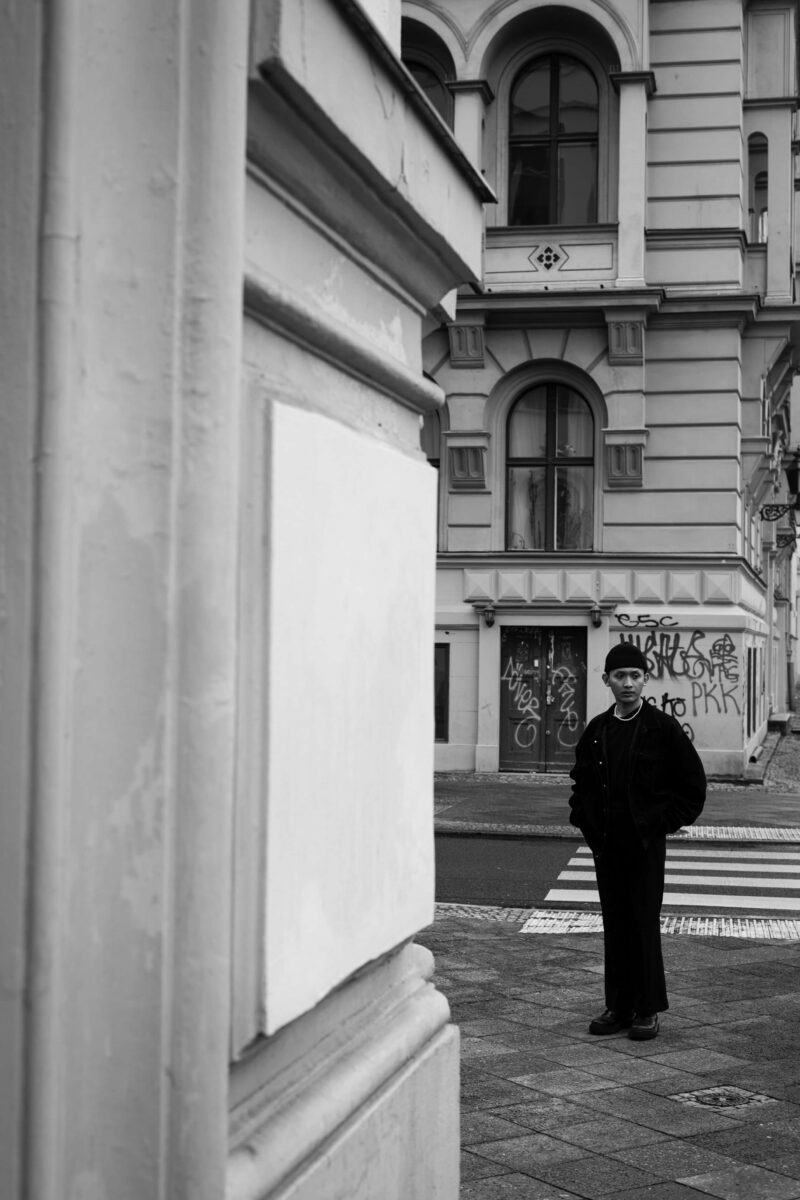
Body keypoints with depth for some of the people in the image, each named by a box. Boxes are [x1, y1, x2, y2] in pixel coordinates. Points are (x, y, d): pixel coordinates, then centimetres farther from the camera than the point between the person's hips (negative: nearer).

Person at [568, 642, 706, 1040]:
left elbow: (693, 783, -1)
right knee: (614, 925, 9)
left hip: (646, 843, -4)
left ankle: (648, 1010, 9)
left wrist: (665, 822, -6)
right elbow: (581, 780, 21)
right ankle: (618, 1007, 17)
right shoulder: (596, 730, 7)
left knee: (644, 925, -2)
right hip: (605, 843, 4)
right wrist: (585, 819, 9)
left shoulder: (663, 728, -5)